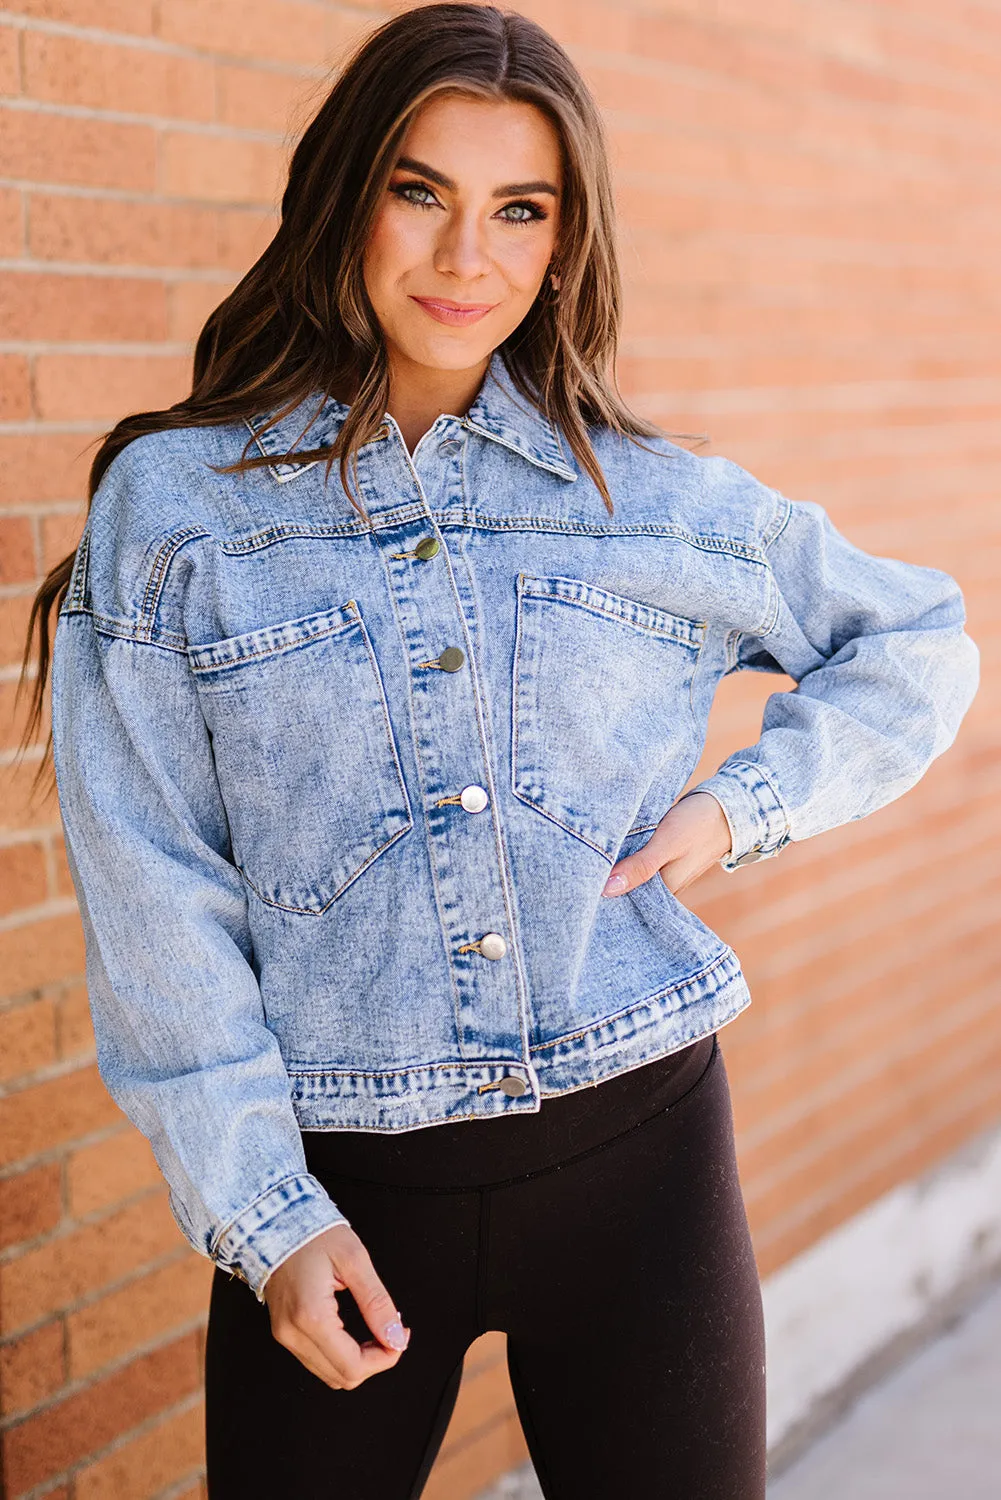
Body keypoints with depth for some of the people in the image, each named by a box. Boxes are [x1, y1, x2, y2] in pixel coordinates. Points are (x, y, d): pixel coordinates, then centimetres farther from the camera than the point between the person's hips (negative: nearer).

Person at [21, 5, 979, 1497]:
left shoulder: (668, 505, 3)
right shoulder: (172, 503, -2)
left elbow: (916, 641, 17)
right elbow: (154, 901, -4)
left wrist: (746, 802, 2)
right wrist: (262, 1213, -8)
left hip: (635, 1149, 2)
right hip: (335, 1185, -1)